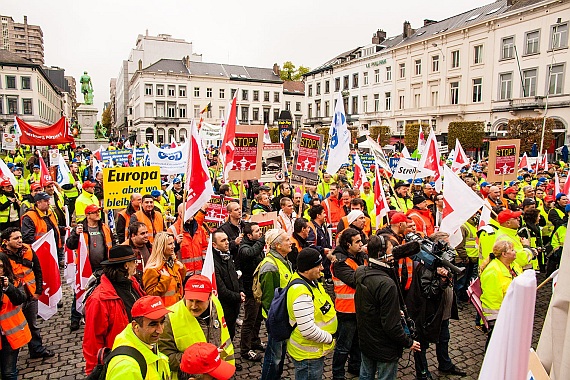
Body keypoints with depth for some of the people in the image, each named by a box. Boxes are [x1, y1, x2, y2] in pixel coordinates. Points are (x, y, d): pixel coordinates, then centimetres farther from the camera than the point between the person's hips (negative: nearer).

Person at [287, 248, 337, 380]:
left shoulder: (312, 282, 3)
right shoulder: (301, 292, -31)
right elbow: (308, 330, -34)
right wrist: (329, 338, -17)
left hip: (317, 350, 10)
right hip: (308, 355, -10)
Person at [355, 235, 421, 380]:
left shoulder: (360, 272, -8)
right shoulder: (387, 284, -32)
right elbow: (392, 325, -29)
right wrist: (409, 342, -12)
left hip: (364, 341, 7)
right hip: (384, 349, -7)